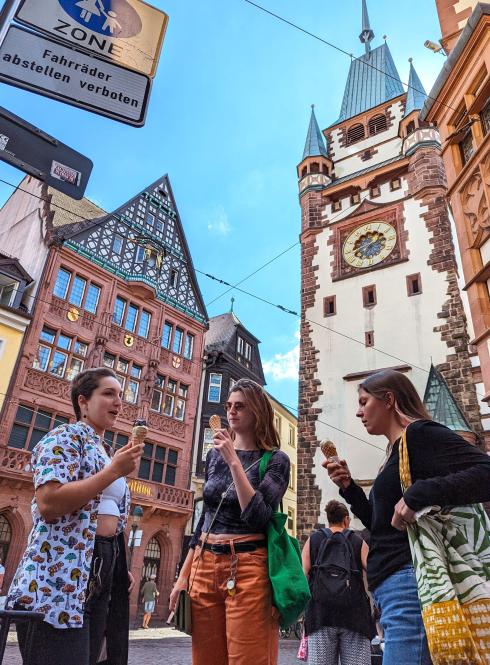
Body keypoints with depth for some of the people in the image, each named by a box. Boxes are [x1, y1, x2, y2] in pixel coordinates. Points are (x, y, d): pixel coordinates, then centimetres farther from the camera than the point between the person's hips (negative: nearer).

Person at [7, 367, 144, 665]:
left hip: (102, 573, 9)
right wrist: (114, 471, -19)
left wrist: (122, 569, 15)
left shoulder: (106, 453, 19)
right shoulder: (65, 437, -6)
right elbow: (48, 504, -21)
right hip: (59, 575, -8)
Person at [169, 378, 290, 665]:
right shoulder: (215, 454, 9)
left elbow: (257, 518, -18)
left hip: (247, 569, -5)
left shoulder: (275, 459, -6)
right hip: (205, 566, 5)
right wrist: (184, 575, 13)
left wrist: (234, 462, -19)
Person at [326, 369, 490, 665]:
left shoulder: (419, 433, -8)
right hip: (392, 585, 10)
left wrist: (418, 494, -28)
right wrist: (349, 486, 13)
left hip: (411, 578, -10)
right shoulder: (396, 451, 19)